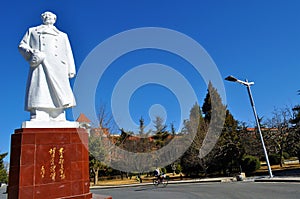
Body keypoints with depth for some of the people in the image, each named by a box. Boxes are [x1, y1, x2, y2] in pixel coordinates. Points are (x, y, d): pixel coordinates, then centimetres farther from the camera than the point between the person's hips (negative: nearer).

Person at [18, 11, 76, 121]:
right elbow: (22, 45, 18)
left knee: (58, 96, -11)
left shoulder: (62, 36, 31)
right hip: (40, 67, -1)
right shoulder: (32, 31, 28)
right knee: (39, 95, -15)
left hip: (58, 71, 1)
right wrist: (31, 52, -6)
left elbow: (68, 54, 21)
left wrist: (71, 70, 8)